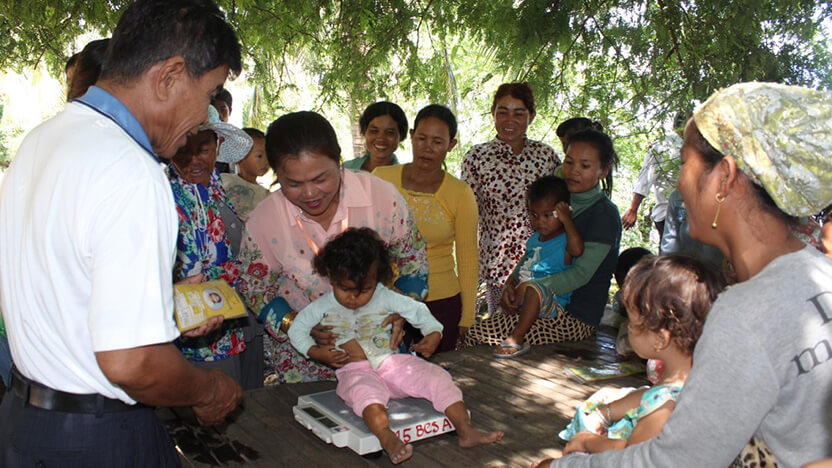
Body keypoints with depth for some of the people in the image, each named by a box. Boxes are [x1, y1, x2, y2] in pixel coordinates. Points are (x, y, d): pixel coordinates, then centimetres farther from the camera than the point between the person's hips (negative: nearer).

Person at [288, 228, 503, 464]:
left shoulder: (384, 297, 2)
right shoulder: (323, 306, 2)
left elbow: (416, 309, 9)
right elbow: (297, 328, 8)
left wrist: (433, 333, -6)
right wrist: (315, 352, -7)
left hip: (392, 363, 3)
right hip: (355, 371, -3)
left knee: (437, 377, -14)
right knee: (366, 391, -40)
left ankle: (465, 430, -15)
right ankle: (387, 438, -60)